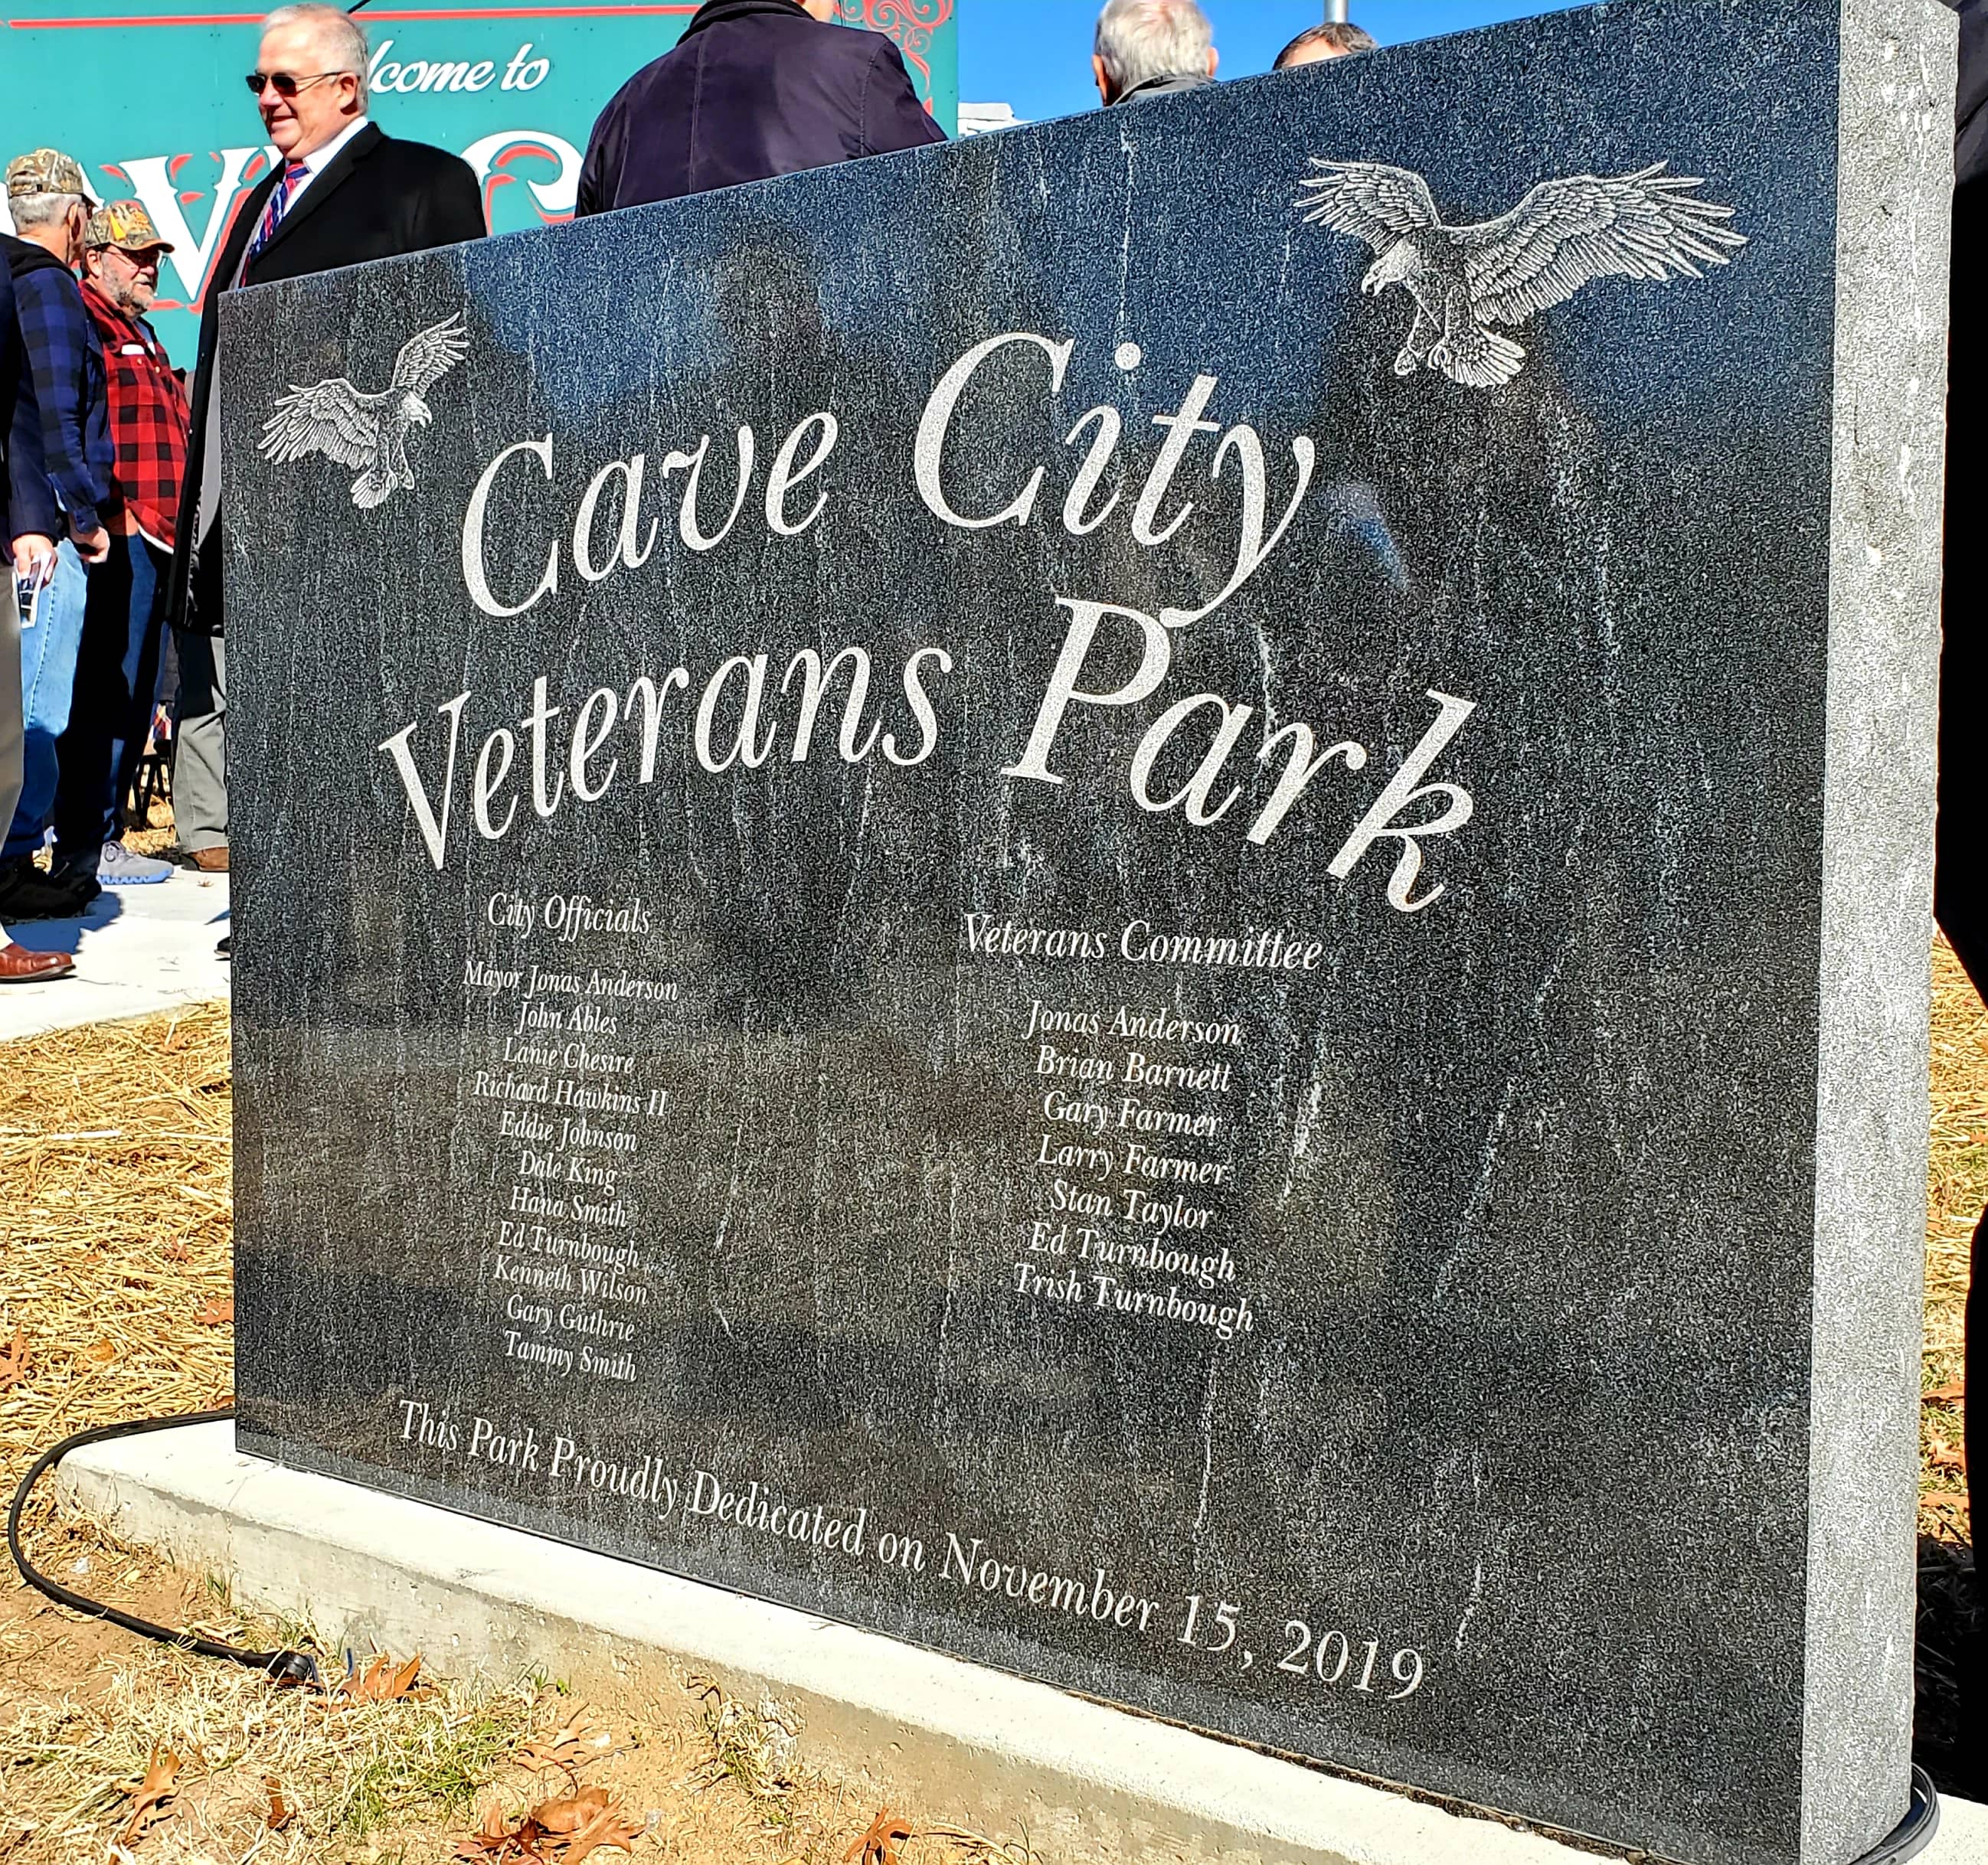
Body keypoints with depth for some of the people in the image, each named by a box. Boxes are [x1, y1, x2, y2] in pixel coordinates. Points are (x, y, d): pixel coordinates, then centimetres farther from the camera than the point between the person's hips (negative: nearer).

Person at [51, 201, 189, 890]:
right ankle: (85, 846, -6)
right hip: (120, 535, -10)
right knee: (110, 694, -10)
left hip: (154, 538, 10)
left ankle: (100, 832, 17)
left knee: (134, 696, 11)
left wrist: (174, 523, 22)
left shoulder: (141, 334, 26)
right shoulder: (83, 323, -5)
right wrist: (109, 513, -20)